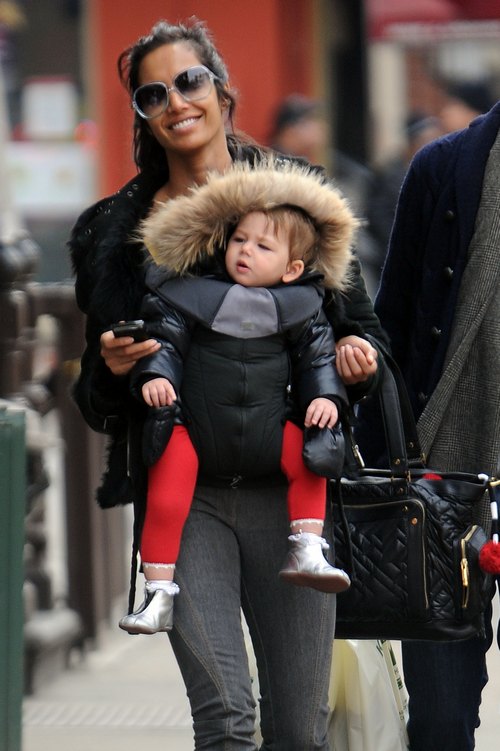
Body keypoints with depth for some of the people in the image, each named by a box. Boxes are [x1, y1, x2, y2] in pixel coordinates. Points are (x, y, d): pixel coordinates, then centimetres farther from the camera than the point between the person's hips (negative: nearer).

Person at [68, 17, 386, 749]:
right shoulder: (117, 230, 10)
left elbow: (360, 321, 14)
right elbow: (95, 398, 16)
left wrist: (358, 352, -9)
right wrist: (111, 367, -7)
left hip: (287, 485, 0)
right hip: (182, 490, 0)